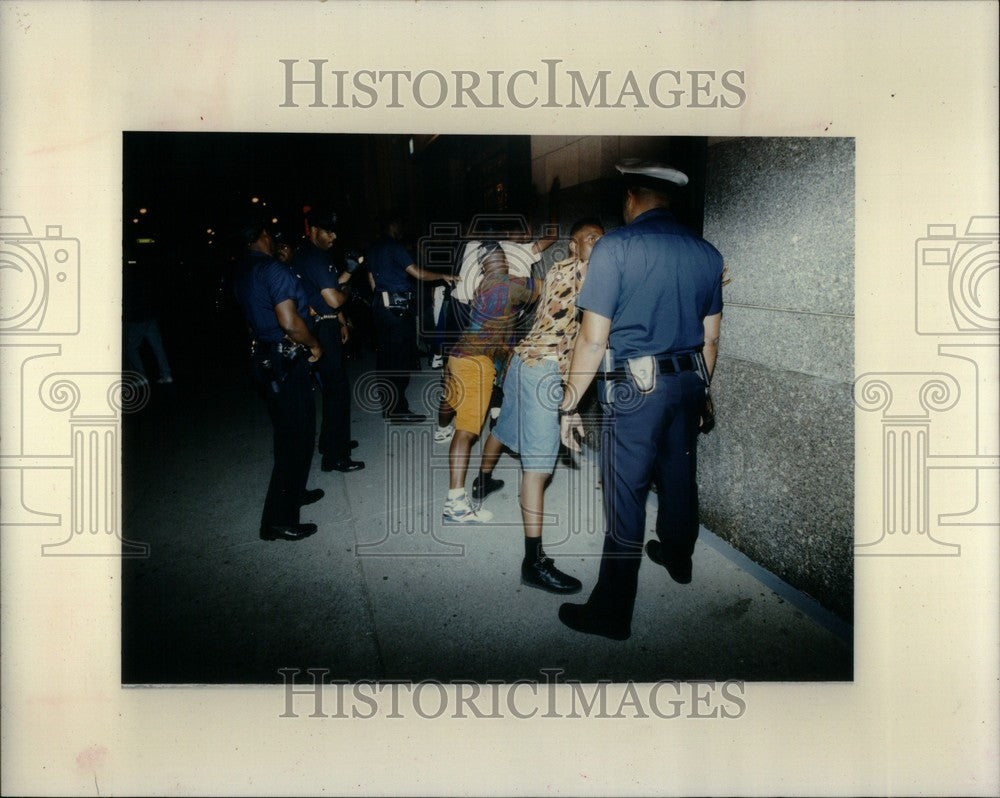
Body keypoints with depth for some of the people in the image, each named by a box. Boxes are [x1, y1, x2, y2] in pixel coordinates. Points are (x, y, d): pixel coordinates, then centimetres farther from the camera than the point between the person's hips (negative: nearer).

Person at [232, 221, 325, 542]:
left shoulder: (241, 274, 11)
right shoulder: (274, 270, -19)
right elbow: (290, 322, -26)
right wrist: (314, 344, -10)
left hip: (263, 357, 10)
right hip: (285, 362, -10)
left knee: (288, 430, 23)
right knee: (296, 435, -3)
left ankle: (294, 492, 40)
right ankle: (279, 520, 1)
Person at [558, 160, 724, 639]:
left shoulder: (615, 248, -12)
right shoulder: (706, 253, 6)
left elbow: (593, 339, -14)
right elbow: (711, 338, 12)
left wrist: (569, 406, -7)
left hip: (635, 387, -6)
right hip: (689, 382, 7)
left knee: (625, 498, -1)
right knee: (679, 477, 23)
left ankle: (612, 612, 7)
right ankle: (678, 560, 46)